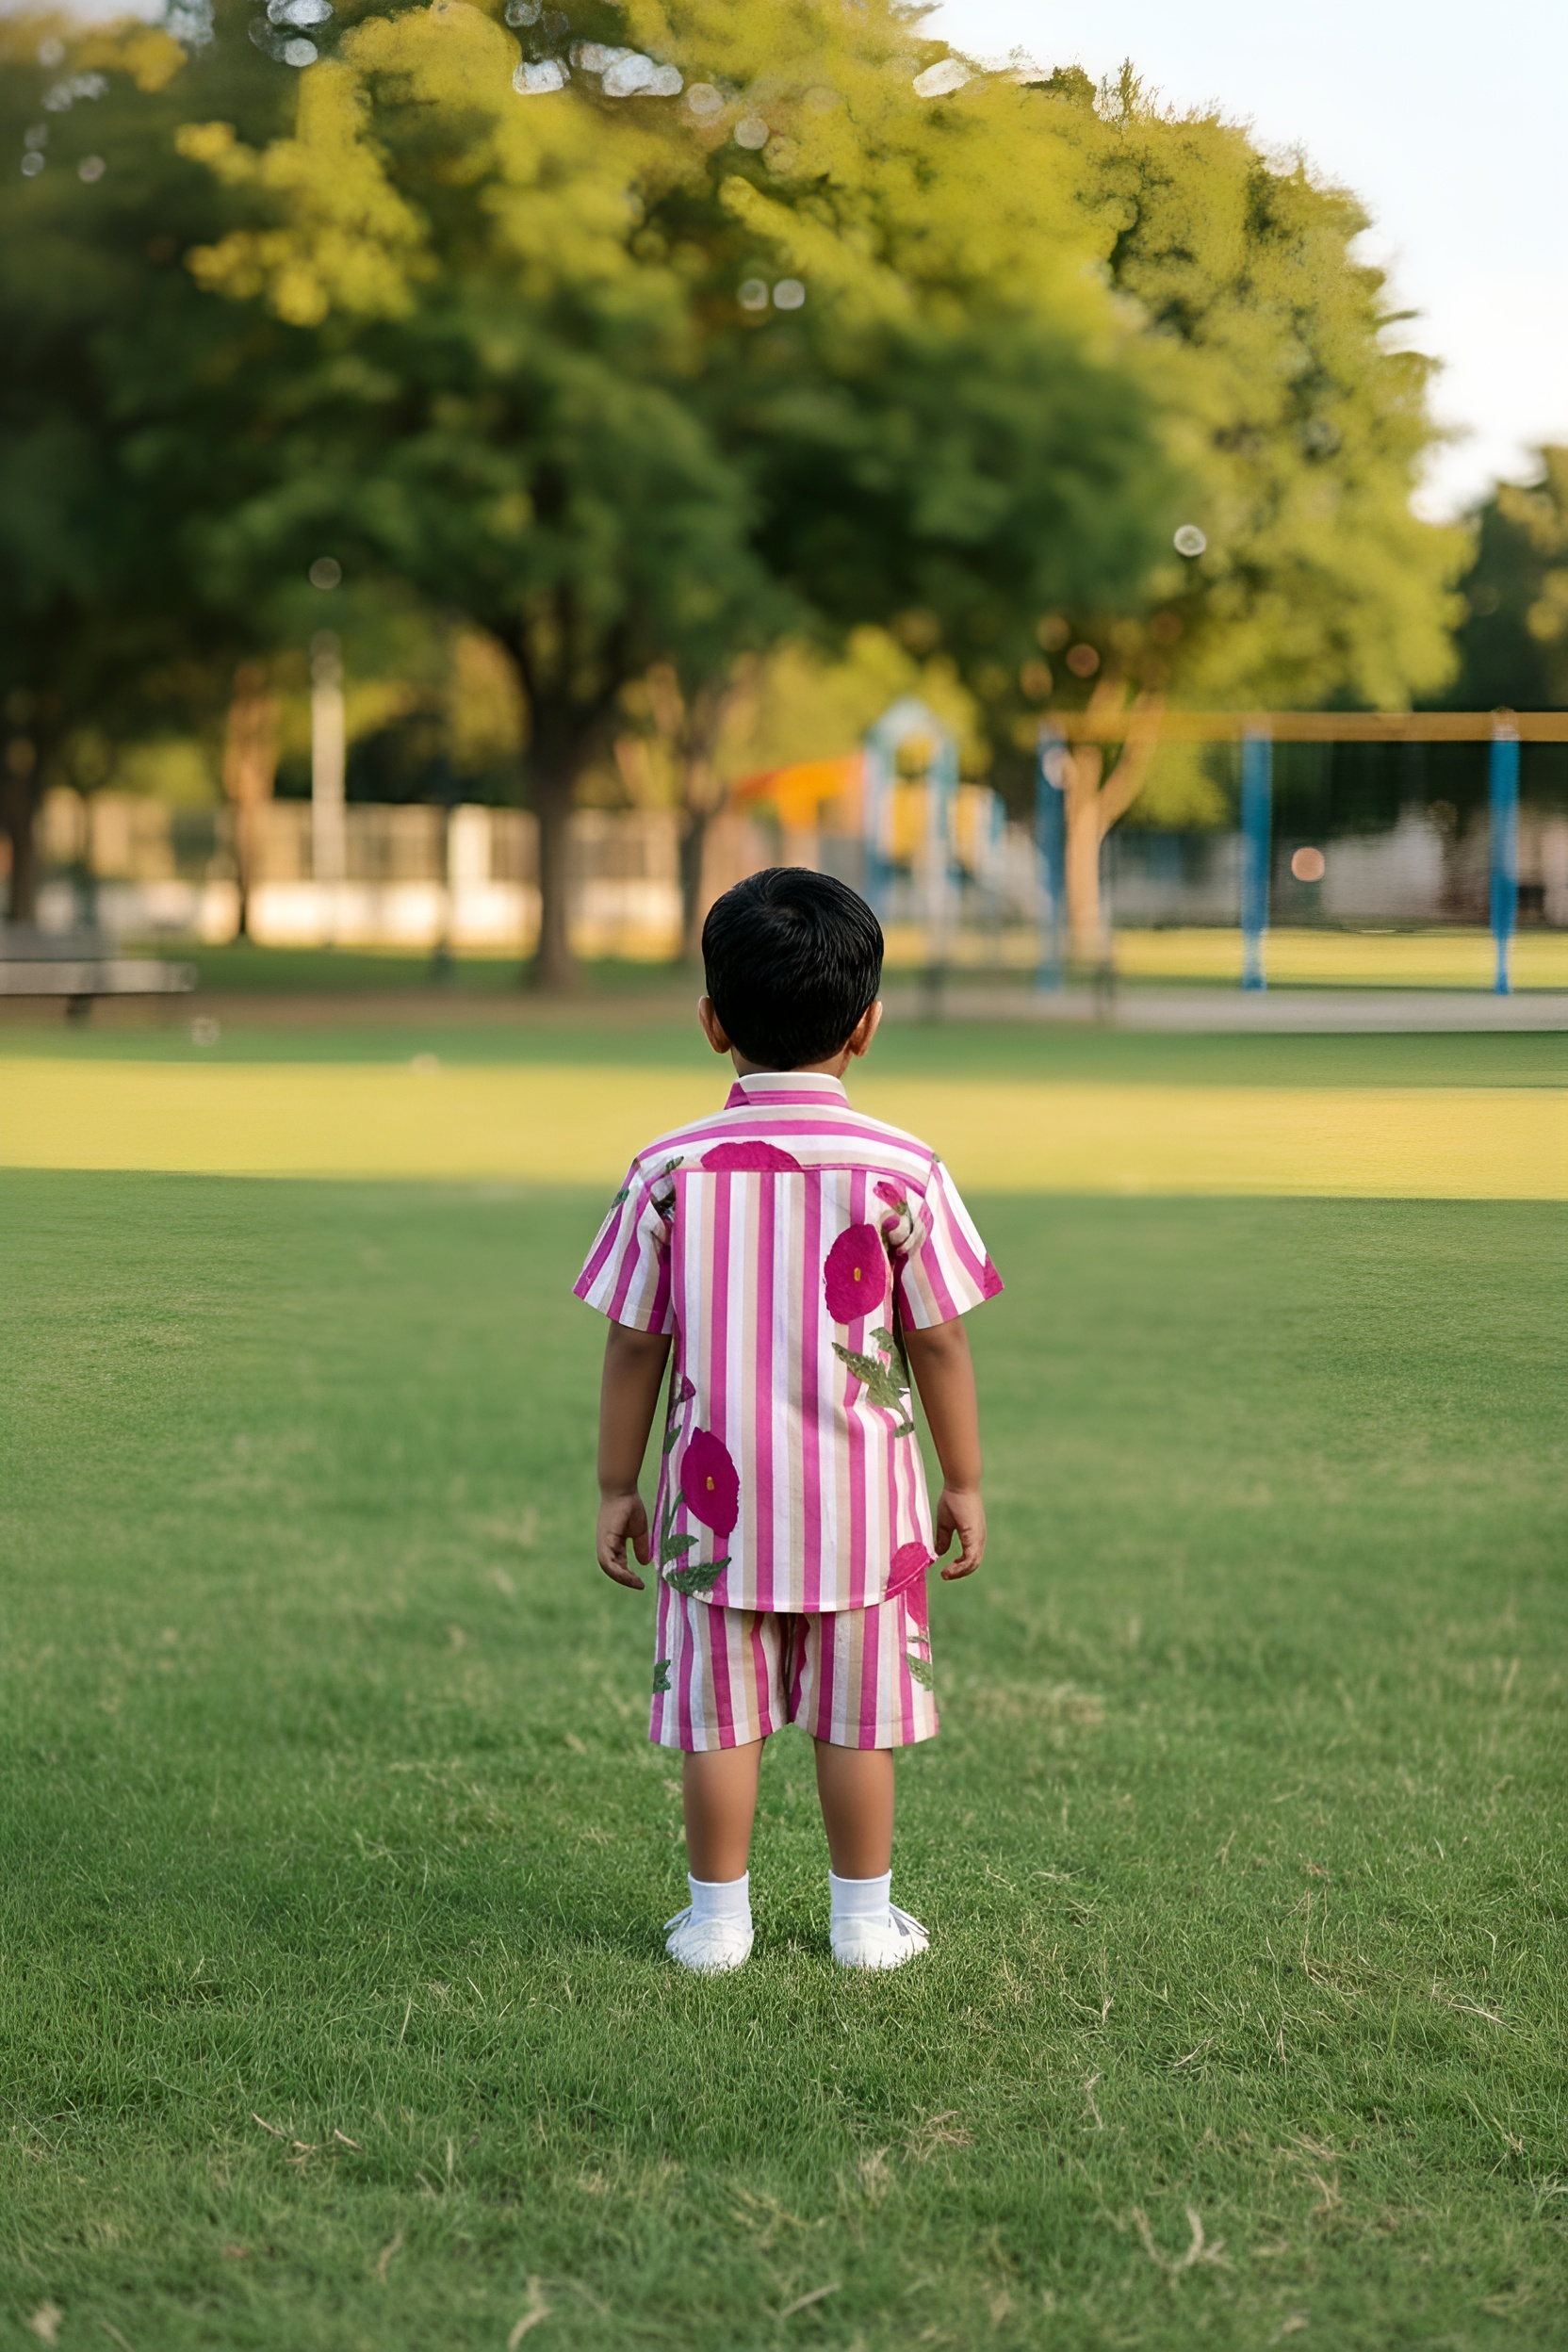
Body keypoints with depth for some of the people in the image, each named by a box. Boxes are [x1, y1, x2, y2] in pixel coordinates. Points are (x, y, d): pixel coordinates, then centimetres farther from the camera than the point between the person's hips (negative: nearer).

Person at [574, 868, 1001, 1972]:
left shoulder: (672, 1170, -5)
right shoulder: (902, 1169, -8)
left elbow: (635, 1344, -1)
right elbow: (940, 1342, -3)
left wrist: (618, 1486, 9)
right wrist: (965, 1483, 8)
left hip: (720, 1497, 1)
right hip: (861, 1502, -1)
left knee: (718, 1717, 10)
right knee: (858, 1718, 10)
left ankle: (719, 1917, 18)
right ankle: (865, 1920, 18)